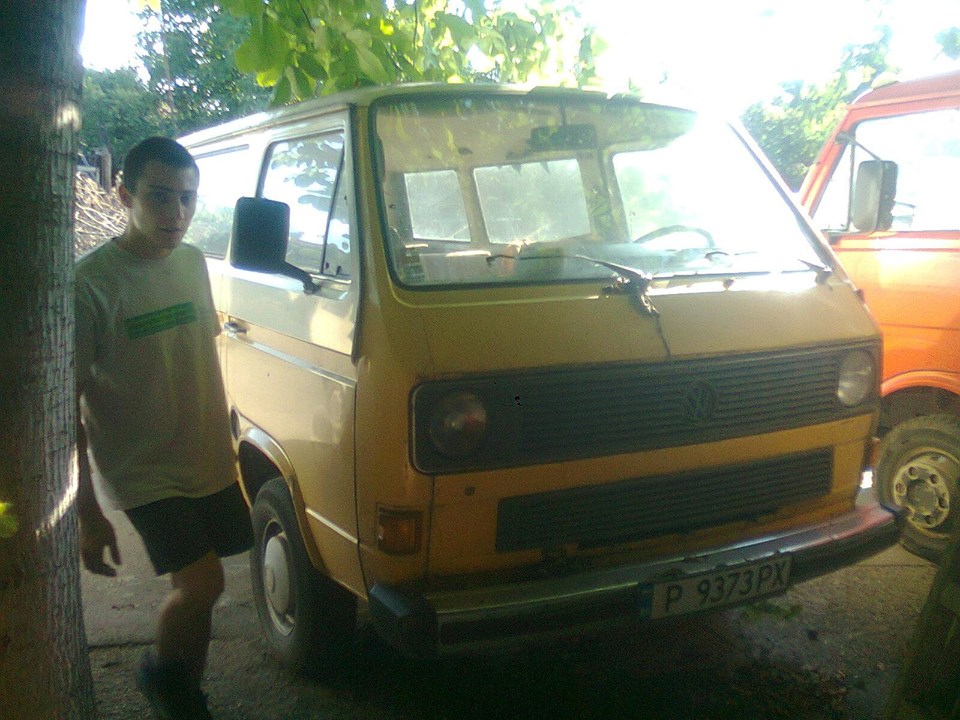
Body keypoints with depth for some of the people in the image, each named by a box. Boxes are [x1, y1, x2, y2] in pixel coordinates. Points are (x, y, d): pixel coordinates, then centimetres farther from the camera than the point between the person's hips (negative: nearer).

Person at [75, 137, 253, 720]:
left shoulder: (193, 262, 4)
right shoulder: (91, 281, -16)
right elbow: (68, 399, -15)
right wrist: (87, 510, -15)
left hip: (210, 459, 6)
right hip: (143, 473, -6)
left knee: (196, 587, 12)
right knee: (202, 582, -14)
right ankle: (161, 673, 17)